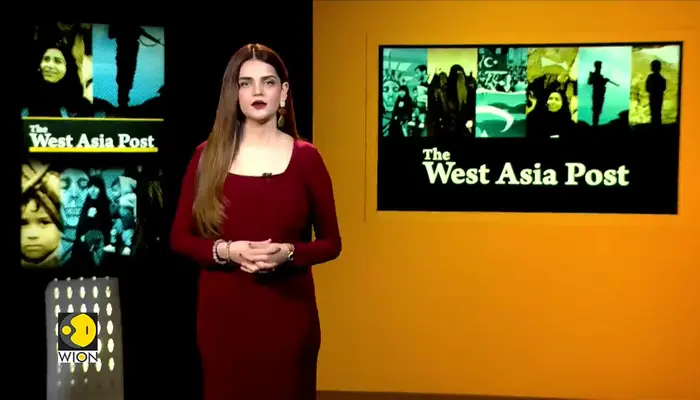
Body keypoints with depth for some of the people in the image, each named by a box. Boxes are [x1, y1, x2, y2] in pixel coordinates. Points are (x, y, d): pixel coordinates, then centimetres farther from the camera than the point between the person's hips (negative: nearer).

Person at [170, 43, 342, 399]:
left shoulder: (305, 158, -1)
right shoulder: (208, 156, 1)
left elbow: (330, 242, 3)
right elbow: (179, 237, 4)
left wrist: (288, 252, -16)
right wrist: (225, 250, -14)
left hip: (288, 313, 0)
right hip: (222, 313, 1)